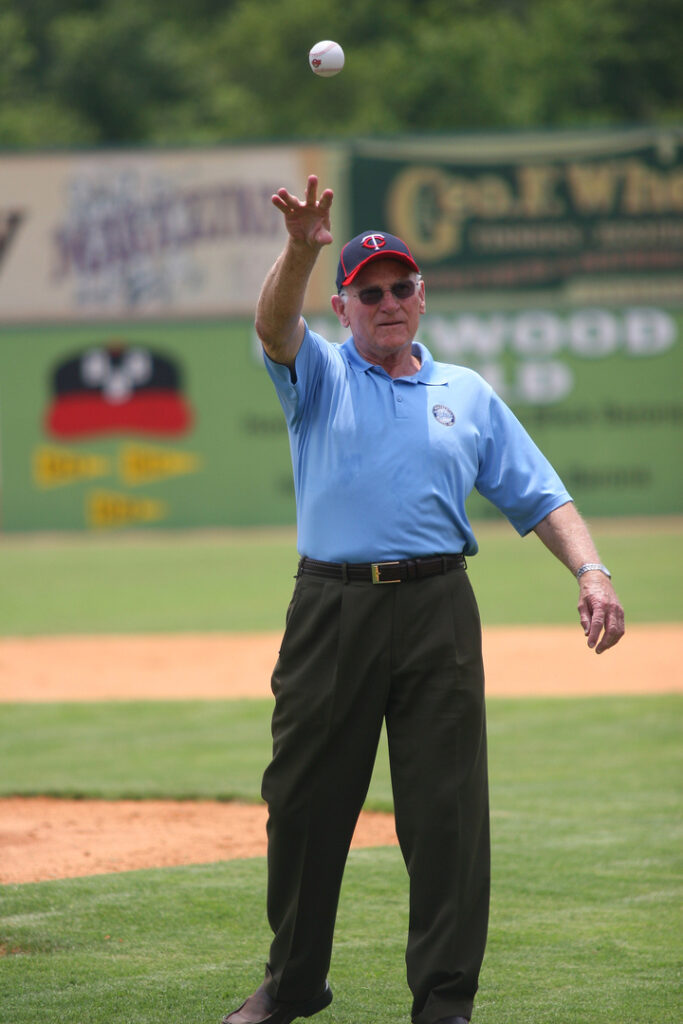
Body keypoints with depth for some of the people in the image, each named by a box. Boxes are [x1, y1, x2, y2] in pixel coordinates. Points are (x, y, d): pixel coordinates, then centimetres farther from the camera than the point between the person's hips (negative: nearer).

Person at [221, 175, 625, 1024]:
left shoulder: (468, 394, 15)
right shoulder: (320, 375, 9)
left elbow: (539, 498, 11)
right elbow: (274, 325, -13)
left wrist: (589, 571, -6)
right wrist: (300, 251, -34)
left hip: (436, 612, 1)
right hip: (331, 610, -1)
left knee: (447, 810, -3)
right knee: (304, 802, 6)